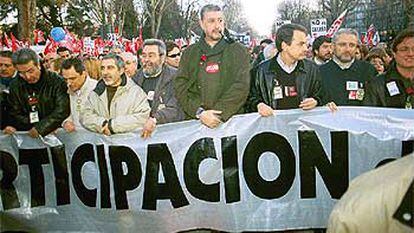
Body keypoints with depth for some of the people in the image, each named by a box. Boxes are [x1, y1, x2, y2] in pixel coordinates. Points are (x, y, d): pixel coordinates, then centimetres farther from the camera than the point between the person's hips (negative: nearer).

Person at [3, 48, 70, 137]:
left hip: (56, 132, -1)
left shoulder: (57, 81, -8)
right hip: (26, 136, 2)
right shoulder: (15, 86, 6)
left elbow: (62, 111, -14)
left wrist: (40, 128, -21)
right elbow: (15, 116, 9)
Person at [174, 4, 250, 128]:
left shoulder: (238, 50, 10)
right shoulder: (189, 53, 15)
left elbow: (241, 86, -1)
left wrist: (219, 113, -12)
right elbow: (180, 86, 5)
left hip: (230, 119, -1)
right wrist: (199, 112, -10)